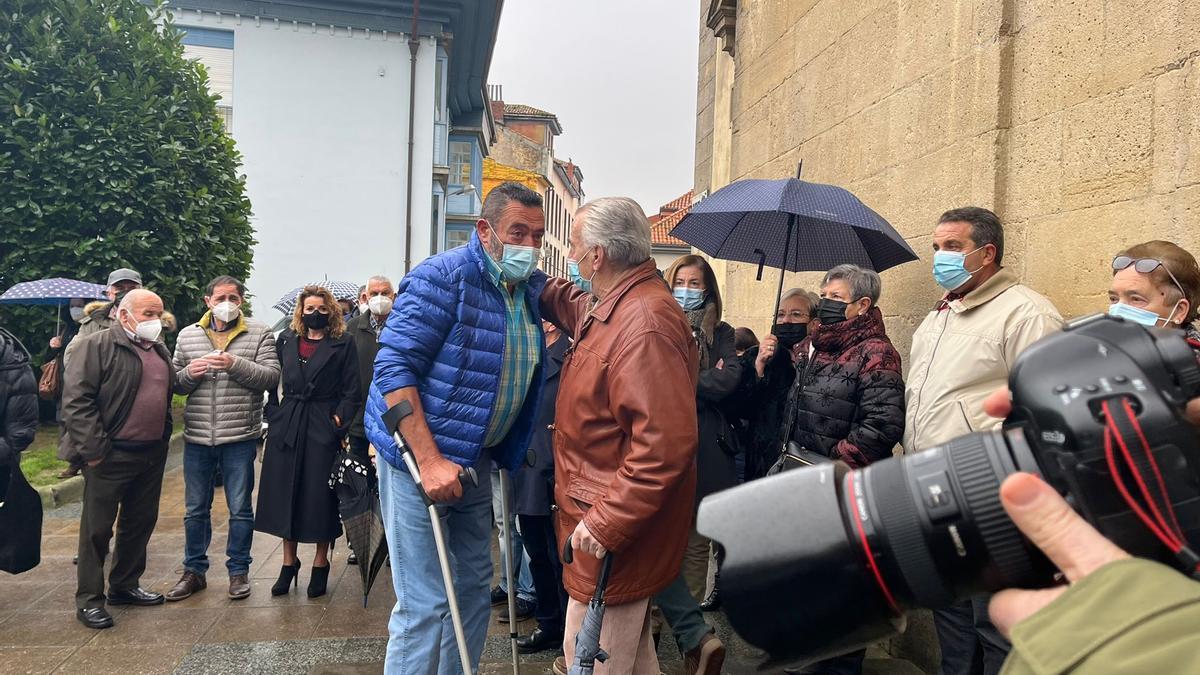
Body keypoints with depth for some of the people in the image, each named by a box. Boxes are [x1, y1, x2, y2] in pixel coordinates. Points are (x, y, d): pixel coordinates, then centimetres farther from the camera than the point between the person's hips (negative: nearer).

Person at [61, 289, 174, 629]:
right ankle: (89, 599, 13)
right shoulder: (97, 345, -9)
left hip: (152, 455, 7)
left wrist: (163, 439, 14)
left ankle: (125, 586, 30)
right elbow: (76, 399, -15)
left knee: (140, 523, 15)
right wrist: (93, 450, -18)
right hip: (110, 456, -7)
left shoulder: (160, 352, 14)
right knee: (97, 528, 2)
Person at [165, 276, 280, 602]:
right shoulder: (187, 335, 9)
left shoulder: (259, 333, 0)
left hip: (240, 439, -3)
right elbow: (175, 384, 11)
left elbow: (271, 377, -10)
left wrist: (235, 364, -22)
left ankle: (238, 571, 20)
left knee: (240, 509, 7)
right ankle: (194, 571, 28)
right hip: (197, 438, 3)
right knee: (196, 509, 14)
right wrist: (189, 373, -10)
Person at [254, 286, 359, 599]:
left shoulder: (343, 344, 1)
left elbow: (351, 391, -2)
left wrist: (339, 420, -12)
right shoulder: (285, 340, 11)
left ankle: (320, 565, 15)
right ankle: (288, 563, 21)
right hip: (286, 427, 3)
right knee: (284, 494, 7)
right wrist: (273, 415, 2)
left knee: (321, 497, 1)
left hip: (323, 428, -3)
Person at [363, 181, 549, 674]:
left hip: (476, 462, 8)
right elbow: (394, 367, -20)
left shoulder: (532, 289, 7)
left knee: (474, 592, 16)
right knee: (425, 605, -4)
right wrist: (429, 460, -26)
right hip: (420, 458, -7)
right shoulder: (444, 278, -15)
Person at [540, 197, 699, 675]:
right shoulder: (612, 307, 6)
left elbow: (666, 443, -32)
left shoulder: (644, 325, -26)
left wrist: (606, 522, -28)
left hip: (612, 532, -10)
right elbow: (569, 305, 30)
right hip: (610, 516, 10)